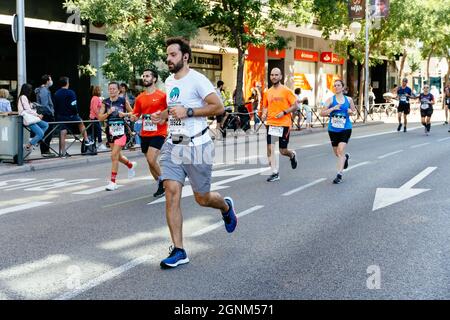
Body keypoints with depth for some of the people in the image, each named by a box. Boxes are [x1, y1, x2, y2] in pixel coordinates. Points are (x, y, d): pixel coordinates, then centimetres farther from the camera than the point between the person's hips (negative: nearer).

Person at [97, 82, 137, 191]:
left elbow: (132, 113, 7)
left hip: (121, 131, -4)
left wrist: (125, 114, -11)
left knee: (114, 156, -13)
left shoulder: (123, 101, -2)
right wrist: (108, 113, -17)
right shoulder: (105, 102, 3)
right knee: (117, 156, 17)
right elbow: (100, 118, -1)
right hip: (110, 131, 4)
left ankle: (113, 182, -7)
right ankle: (131, 165, 49)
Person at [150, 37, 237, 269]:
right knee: (171, 193, -8)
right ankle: (178, 251, -2)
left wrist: (188, 112, -22)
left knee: (202, 199, 6)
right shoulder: (169, 81, 12)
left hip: (196, 146, -6)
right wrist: (163, 115, 9)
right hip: (173, 145, 6)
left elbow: (218, 107, -16)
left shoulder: (197, 80, -11)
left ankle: (226, 207, 44)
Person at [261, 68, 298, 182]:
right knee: (270, 148, -7)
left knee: (283, 151, 3)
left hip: (284, 123, -4)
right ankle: (275, 173, 0)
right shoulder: (267, 92, 9)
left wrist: (284, 112, -17)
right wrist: (264, 114, -1)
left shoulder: (286, 91, -4)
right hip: (271, 123, 4)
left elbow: (295, 106, -4)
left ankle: (292, 155, 39)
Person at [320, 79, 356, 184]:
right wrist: (332, 109, -21)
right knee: (337, 153, 13)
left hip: (345, 129, -1)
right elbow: (322, 113, -8)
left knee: (341, 150, -16)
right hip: (333, 129, 1)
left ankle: (339, 174, -12)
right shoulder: (331, 99, -2)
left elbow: (354, 110, 19)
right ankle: (345, 157, 49)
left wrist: (351, 111, -4)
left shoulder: (349, 99, 4)